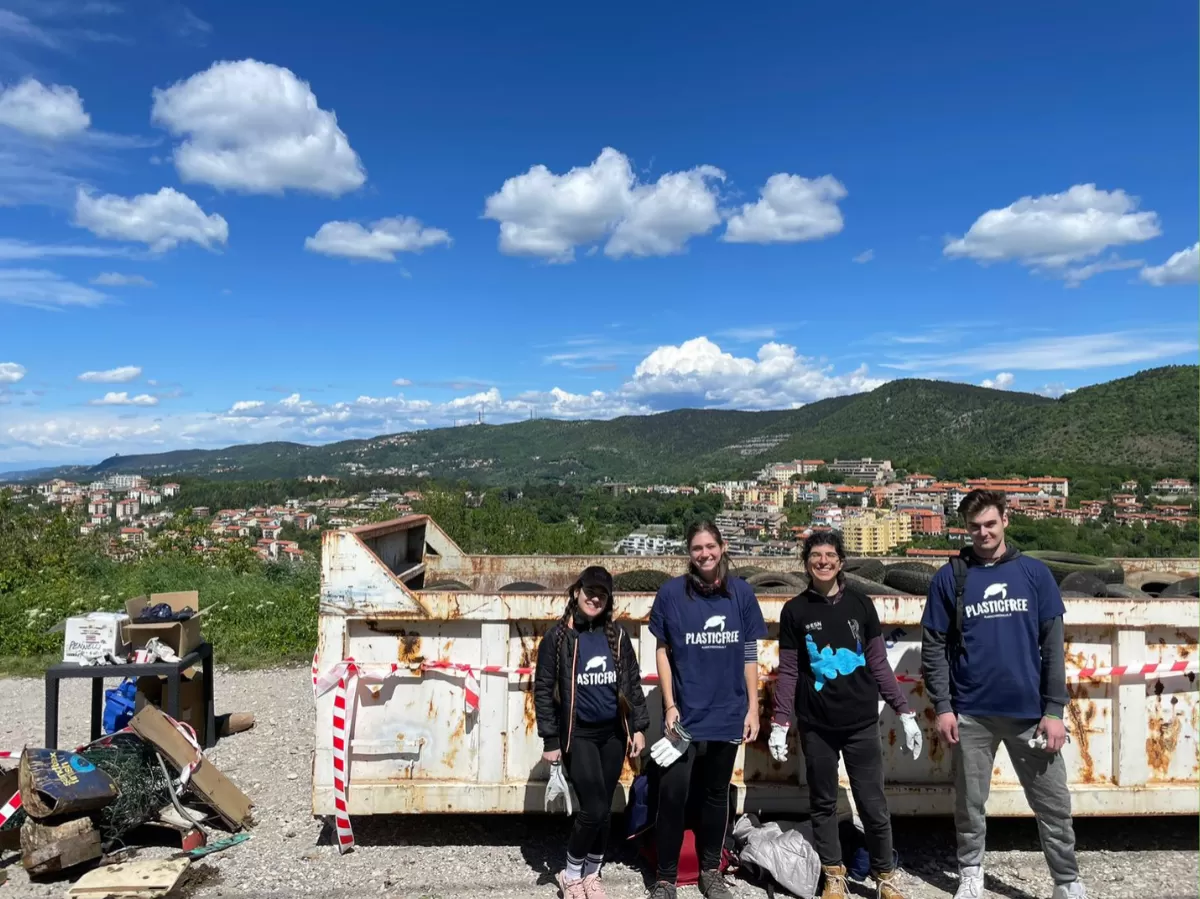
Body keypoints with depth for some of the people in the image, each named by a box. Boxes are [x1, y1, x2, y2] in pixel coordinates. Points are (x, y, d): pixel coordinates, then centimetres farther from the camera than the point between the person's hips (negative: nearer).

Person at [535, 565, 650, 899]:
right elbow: (543, 690, -5)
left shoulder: (617, 636, 4)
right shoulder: (557, 636, -7)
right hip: (579, 735, -4)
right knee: (594, 809, -8)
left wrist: (638, 727, 4)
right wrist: (550, 741, -7)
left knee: (603, 810, 11)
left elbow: (633, 683, 10)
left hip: (613, 734, 4)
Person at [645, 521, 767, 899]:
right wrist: (670, 705, -6)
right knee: (673, 796, -2)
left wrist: (753, 708, 2)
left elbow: (749, 655, 4)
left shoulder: (741, 592, -1)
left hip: (727, 714, 2)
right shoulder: (671, 592, -7)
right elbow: (662, 651, -1)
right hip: (684, 714, -2)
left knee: (716, 795, 16)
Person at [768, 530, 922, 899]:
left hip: (862, 724, 0)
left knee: (874, 806, 4)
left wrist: (905, 712, 0)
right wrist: (779, 724, -3)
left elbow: (879, 663, 5)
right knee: (823, 804, 10)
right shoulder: (794, 610, -1)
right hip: (816, 726, 0)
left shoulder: (861, 604, 2)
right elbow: (788, 671, 1)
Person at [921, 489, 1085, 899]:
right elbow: (934, 647, 0)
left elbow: (1053, 645, 2)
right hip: (971, 713, 0)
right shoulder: (949, 578, -1)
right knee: (970, 803, 11)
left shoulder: (1034, 573, 2)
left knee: (1054, 804, 11)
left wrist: (1054, 709, -4)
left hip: (1030, 711, 1)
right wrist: (942, 706, -6)